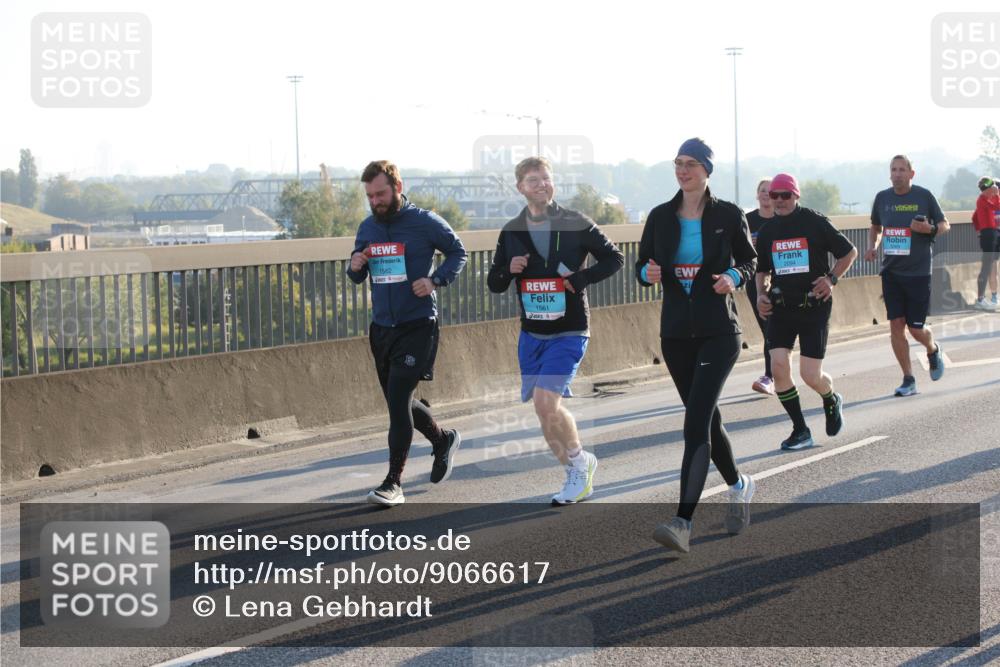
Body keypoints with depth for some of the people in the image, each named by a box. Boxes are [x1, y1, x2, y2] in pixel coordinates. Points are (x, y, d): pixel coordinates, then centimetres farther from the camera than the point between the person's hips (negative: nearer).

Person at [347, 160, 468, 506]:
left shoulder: (425, 222, -7)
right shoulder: (367, 228, 8)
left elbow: (458, 251, 4)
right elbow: (358, 278, 17)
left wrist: (436, 280, -12)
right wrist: (355, 266, -7)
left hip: (417, 326, -6)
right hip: (381, 327, 6)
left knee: (398, 398, -15)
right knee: (399, 402, 14)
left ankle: (394, 482, -9)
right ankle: (444, 439, 42)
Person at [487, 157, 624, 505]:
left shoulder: (576, 224, -5)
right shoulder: (511, 232, 5)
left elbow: (614, 258, 2)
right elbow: (494, 284, 11)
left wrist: (580, 278, -13)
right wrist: (509, 269, -11)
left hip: (568, 332, -5)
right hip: (531, 333, 5)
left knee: (546, 402, -19)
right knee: (545, 411, 7)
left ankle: (579, 461, 5)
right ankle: (578, 474, 23)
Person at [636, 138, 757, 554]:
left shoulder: (728, 215, -2)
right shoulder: (661, 217, 6)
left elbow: (749, 259, 8)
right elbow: (642, 266, 10)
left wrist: (734, 277, -13)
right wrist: (648, 273, -13)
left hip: (719, 331, -4)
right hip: (675, 332, 5)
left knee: (695, 422, -16)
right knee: (706, 418, 15)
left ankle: (683, 522, -22)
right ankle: (738, 486, 42)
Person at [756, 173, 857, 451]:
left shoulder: (815, 222, -5)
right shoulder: (767, 232, 7)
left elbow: (850, 252, 4)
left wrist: (832, 278, -8)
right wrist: (761, 294, 4)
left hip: (814, 306, -4)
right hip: (781, 307, 4)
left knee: (811, 375, -7)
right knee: (779, 366, -13)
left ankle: (832, 401, 31)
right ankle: (800, 430, 1)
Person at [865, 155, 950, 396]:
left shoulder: (924, 196, -4)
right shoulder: (882, 198, 5)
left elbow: (945, 225, 4)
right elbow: (875, 226, 22)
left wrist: (930, 229, -17)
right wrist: (872, 247, 4)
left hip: (918, 272, -3)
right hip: (891, 271, 3)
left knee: (916, 328, -2)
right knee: (896, 325, -3)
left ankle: (933, 350, 34)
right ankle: (908, 380, 7)